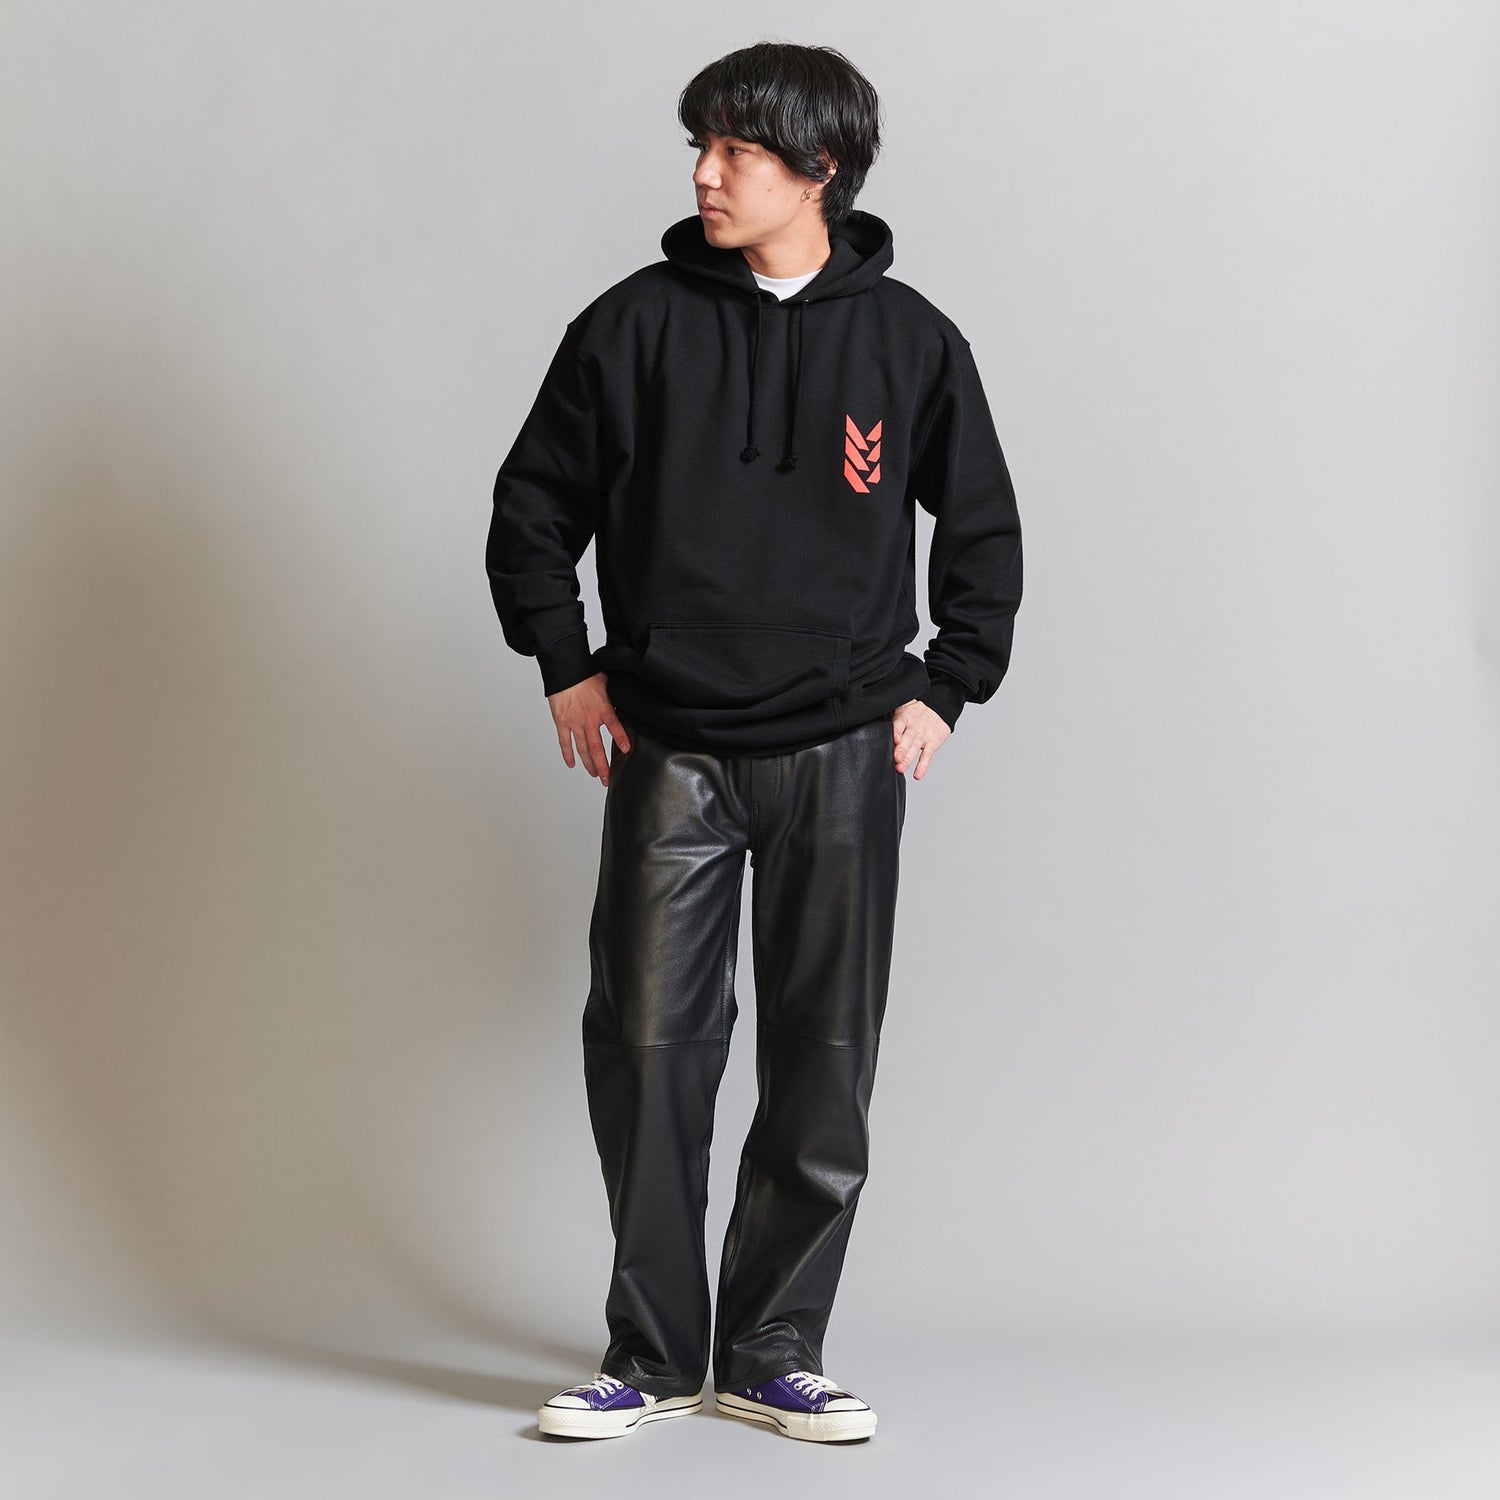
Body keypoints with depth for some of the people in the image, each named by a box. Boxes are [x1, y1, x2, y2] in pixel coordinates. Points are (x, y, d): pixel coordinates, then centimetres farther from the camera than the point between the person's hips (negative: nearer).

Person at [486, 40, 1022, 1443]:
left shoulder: (908, 339, 3)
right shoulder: (638, 324, 1)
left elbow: (985, 531, 13)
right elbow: (532, 505, 10)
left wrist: (944, 687, 5)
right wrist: (564, 665, 3)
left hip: (842, 755, 0)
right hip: (669, 749, 0)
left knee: (824, 1063, 3)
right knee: (646, 1047, -2)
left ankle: (774, 1352, 15)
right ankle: (652, 1354, 10)